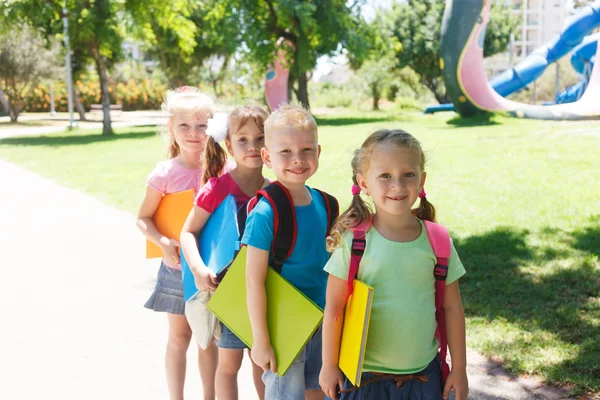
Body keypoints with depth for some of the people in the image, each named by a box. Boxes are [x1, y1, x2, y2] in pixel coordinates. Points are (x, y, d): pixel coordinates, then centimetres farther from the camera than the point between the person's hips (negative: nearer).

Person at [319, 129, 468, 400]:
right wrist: (329, 366, -1)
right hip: (364, 375, -2)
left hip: (423, 373, 2)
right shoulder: (353, 241, -12)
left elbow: (452, 307, 3)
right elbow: (334, 308, -6)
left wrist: (459, 368, 6)